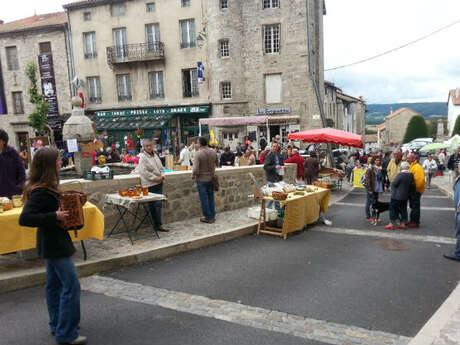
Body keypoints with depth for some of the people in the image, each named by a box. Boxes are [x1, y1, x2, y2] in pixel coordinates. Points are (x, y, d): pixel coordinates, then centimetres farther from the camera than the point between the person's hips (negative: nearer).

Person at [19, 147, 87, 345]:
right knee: (71, 286, -7)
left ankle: (57, 325, 32)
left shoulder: (46, 188, 6)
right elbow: (24, 219, -28)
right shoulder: (40, 192, -23)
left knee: (54, 284, 18)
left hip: (53, 243, 10)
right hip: (54, 245, -10)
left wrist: (64, 209, 6)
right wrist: (54, 216, -29)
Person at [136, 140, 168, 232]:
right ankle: (158, 225, 1)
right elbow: (144, 172, -16)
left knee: (158, 204, 7)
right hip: (150, 184, -7)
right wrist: (156, 178, -15)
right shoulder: (143, 157, -9)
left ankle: (158, 224, 15)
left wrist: (162, 176, 2)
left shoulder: (155, 155, 14)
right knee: (154, 205, -4)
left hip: (159, 183, 7)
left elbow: (161, 167, 20)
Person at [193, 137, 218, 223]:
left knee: (204, 199, 5)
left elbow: (195, 169, -23)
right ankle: (212, 216, 24)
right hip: (211, 179, 5)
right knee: (211, 197, 17)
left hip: (201, 179, -5)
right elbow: (216, 164, 12)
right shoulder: (213, 152, -1)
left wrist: (193, 176, -6)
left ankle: (208, 217, 12)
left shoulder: (198, 153, -19)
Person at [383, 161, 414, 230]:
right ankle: (403, 224, 18)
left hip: (397, 196, -7)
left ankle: (391, 224, 5)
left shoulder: (400, 175, -22)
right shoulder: (411, 175, 0)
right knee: (403, 209, 15)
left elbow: (394, 184, -16)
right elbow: (412, 186, 7)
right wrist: (409, 193, 18)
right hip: (405, 196, 7)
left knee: (393, 209, 2)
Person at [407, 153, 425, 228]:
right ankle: (412, 221, 25)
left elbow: (420, 179, -25)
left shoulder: (417, 167, -18)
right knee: (412, 206, 16)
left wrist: (415, 188, -20)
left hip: (416, 191, -10)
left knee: (415, 206, -3)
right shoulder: (412, 167, 14)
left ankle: (415, 222, 3)